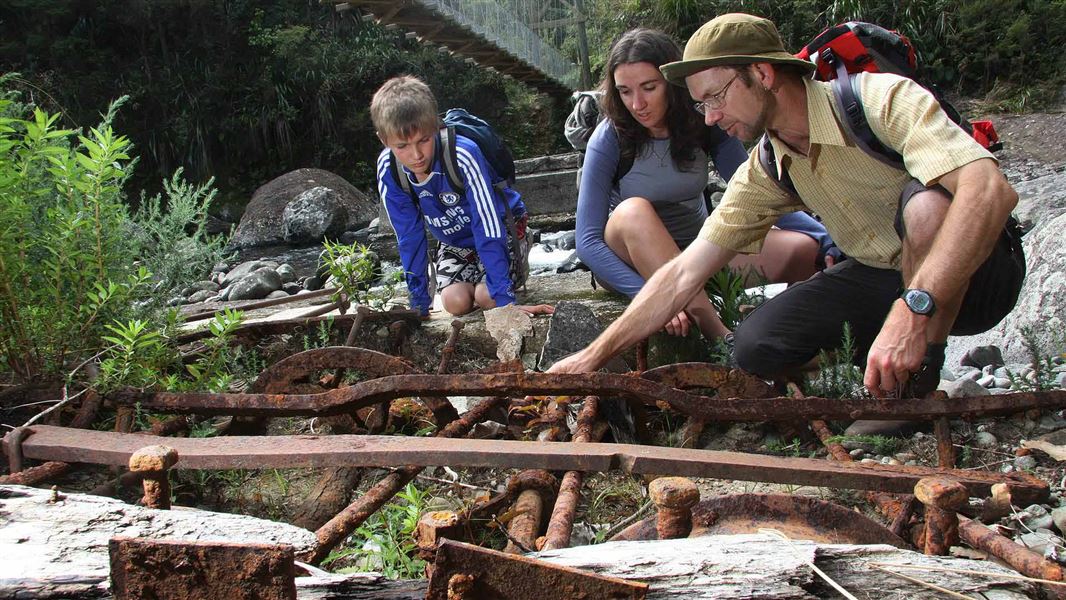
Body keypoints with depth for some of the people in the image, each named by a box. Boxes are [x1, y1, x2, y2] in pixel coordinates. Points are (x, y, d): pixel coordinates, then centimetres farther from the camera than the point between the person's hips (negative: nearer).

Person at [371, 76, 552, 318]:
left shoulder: (463, 156, -37)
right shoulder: (388, 168, -23)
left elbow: (488, 230, -34)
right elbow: (409, 237, -12)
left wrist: (505, 300, -35)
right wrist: (419, 303, -11)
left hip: (501, 226, -3)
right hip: (454, 239, 3)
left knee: (486, 297, -23)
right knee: (455, 302, -19)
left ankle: (515, 266, 10)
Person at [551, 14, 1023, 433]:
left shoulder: (883, 100, -24)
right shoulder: (767, 171, -5)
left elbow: (990, 188, -40)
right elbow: (684, 274, -6)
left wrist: (914, 309, -51)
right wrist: (595, 354, -12)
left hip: (974, 269, -5)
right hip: (881, 277, 5)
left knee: (925, 201, -37)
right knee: (756, 348, -14)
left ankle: (919, 384, -18)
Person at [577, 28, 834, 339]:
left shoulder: (704, 123, -8)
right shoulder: (610, 139, -17)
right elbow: (588, 242, -23)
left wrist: (828, 239, -23)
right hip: (632, 259, -2)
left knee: (804, 249, -22)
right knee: (633, 210, -38)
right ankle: (720, 337, -39)